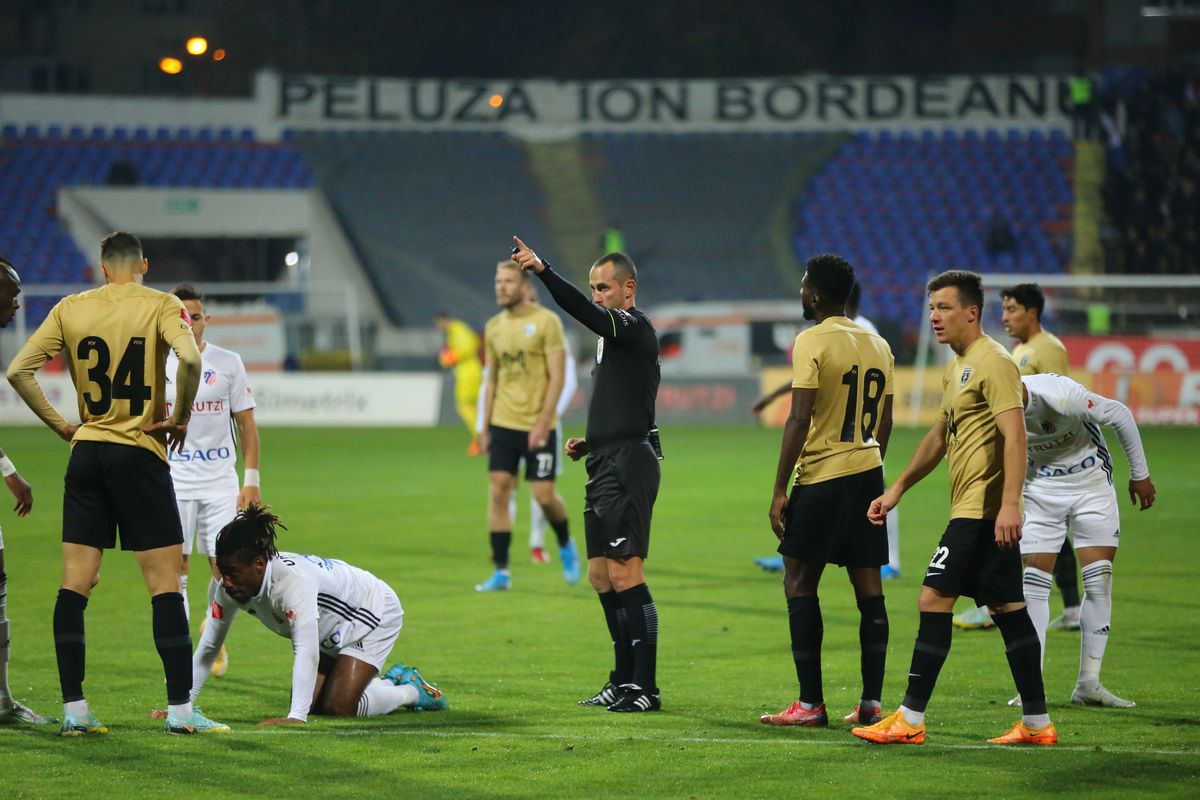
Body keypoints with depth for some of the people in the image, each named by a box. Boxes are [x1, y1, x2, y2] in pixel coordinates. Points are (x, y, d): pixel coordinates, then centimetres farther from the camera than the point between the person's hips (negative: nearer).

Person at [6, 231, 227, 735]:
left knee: (75, 583, 6)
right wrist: (180, 418, -8)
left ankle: (73, 709, 4)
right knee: (165, 583, 0)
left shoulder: (70, 309, 5)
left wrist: (59, 425, 7)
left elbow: (18, 371, 0)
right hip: (141, 453, -3)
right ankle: (180, 708, -2)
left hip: (86, 451, 3)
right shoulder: (161, 306, -4)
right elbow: (190, 359, -22)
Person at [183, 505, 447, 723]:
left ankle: (413, 691, 8)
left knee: (339, 707, -19)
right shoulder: (233, 588, -20)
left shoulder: (294, 582, -42)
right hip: (332, 634, 8)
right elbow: (207, 648, -10)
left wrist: (296, 717, -58)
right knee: (311, 703, 2)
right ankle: (391, 682, 25)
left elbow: (307, 652, -50)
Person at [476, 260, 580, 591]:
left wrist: (543, 423, -17)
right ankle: (501, 573, 0)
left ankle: (566, 546, 25)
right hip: (503, 425, 5)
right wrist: (485, 428, 12)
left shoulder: (546, 321, -7)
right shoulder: (494, 327, 9)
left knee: (544, 495, -5)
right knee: (498, 492, -4)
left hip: (538, 427, -5)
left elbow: (557, 377, -10)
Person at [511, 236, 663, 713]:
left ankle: (646, 687, -11)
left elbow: (583, 311, -27)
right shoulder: (613, 336, 22)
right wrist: (591, 443, 14)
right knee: (601, 576, 11)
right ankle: (625, 681, 16)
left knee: (624, 575, -12)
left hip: (628, 466, -10)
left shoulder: (634, 327, -7)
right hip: (606, 465, 10)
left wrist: (543, 271, -36)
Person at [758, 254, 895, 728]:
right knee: (869, 587, 7)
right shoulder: (878, 345, 11)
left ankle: (810, 703, -2)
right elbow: (884, 422, 15)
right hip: (868, 474, 7)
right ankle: (871, 702, 6)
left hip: (822, 476, -7)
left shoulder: (811, 342, -11)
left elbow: (800, 420, -15)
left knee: (799, 584, 1)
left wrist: (779, 490, -12)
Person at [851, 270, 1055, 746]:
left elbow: (1014, 436, -21)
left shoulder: (993, 363, -13)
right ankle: (1036, 723, 10)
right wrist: (898, 488, 29)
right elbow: (941, 435, 29)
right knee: (1006, 608, 9)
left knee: (934, 599, -9)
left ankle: (910, 720, -7)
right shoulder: (956, 367, 18)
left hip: (981, 509, -10)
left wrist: (1009, 504, -28)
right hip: (979, 510, 10)